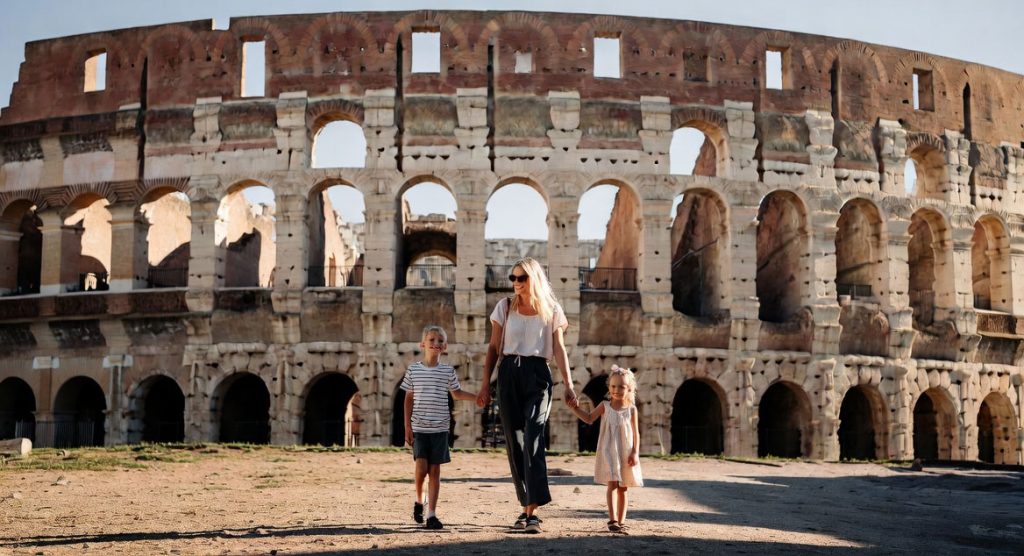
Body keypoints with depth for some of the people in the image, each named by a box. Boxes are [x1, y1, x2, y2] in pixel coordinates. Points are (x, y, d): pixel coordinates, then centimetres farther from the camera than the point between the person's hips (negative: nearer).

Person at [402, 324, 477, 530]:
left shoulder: (448, 371, 4)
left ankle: (431, 514, 7)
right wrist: (407, 426, 0)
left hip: (440, 428, 1)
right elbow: (409, 399, 5)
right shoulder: (413, 370, 1)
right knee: (421, 467, -12)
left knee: (435, 470, 2)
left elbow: (457, 393, 18)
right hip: (419, 428, -1)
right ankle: (419, 501, 16)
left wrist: (478, 396, 3)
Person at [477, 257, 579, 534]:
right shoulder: (505, 307, 8)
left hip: (537, 375, -3)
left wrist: (568, 386, -6)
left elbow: (559, 349, 3)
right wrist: (485, 385, 5)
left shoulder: (551, 310, 4)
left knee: (533, 440, -16)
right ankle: (527, 507, 16)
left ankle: (532, 512, -20)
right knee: (515, 442, 5)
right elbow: (493, 348, 9)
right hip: (508, 375, 3)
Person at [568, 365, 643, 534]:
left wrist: (635, 452, -5)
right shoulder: (605, 406, 2)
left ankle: (621, 521, 16)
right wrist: (575, 408, -9)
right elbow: (589, 418, 4)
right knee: (613, 483, -13)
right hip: (609, 451, -2)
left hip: (626, 453, 2)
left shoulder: (632, 409, 1)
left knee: (624, 487, 9)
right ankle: (612, 520, -16)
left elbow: (635, 433, 1)